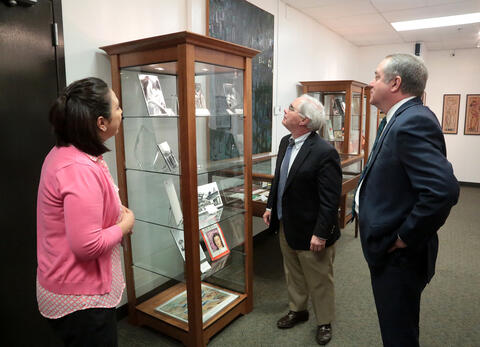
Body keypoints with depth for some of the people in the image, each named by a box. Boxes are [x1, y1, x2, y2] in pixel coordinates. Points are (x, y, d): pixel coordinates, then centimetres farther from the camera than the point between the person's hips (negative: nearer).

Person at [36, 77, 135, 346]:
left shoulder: (64, 153, 3)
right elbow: (87, 245, -31)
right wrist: (125, 224, -15)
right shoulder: (82, 171, -30)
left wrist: (115, 210, 2)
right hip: (81, 298, -10)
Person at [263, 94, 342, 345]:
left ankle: (324, 322, 37)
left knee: (319, 280, 15)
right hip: (286, 226, 8)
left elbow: (330, 199, -22)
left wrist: (321, 234, -21)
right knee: (293, 274, 25)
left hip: (310, 231, -8)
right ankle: (297, 310, 47)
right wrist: (271, 206, 13)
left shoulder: (324, 152, -24)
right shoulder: (285, 142, 2)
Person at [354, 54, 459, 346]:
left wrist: (405, 238, -23)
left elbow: (443, 190, -35)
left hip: (399, 256, -9)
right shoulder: (402, 118, 8)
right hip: (389, 250, 9)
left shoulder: (413, 122, -24)